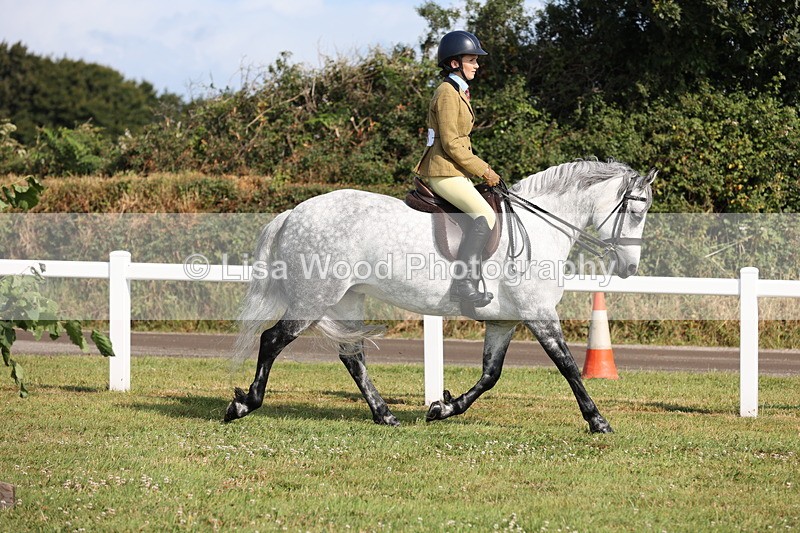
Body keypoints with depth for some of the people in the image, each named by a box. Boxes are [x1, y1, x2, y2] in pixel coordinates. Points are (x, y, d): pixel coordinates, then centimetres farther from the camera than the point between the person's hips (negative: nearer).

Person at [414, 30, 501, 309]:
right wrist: (483, 170, -15)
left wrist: (481, 168, 16)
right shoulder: (447, 93, -13)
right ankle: (464, 283, -29)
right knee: (485, 216, -21)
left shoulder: (458, 92, 19)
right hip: (444, 173, -11)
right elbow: (451, 143, -19)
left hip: (455, 171, 11)